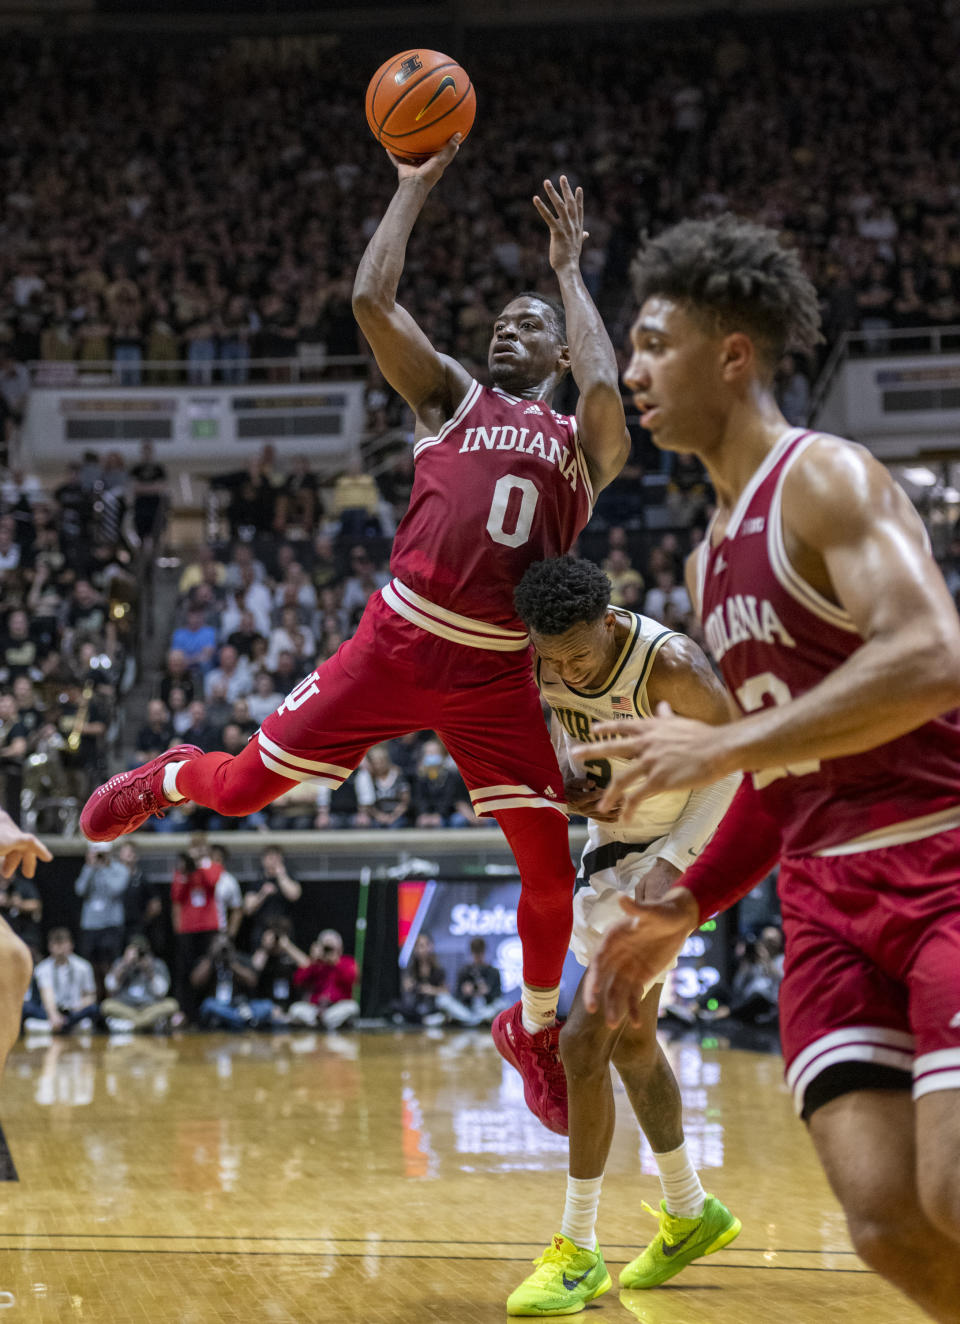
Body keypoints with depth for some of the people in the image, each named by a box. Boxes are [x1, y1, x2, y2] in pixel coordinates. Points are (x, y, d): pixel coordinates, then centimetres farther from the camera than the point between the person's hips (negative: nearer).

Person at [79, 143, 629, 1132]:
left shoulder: (583, 444, 11)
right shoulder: (449, 396, 11)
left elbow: (603, 387, -12)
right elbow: (370, 299, -2)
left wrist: (568, 268, 1)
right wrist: (414, 188, 3)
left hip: (497, 676, 1)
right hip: (397, 640, 0)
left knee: (554, 872, 0)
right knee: (244, 786, 2)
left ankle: (533, 1029, 27)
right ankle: (169, 780, 40)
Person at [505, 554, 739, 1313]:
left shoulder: (670, 665, -30)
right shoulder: (538, 666, -12)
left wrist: (674, 859, -20)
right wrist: (571, 779, -13)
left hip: (673, 850, -7)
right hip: (611, 843, 8)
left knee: (584, 1042, -15)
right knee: (631, 1041, 19)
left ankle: (579, 1251, -4)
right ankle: (691, 1214, 38)